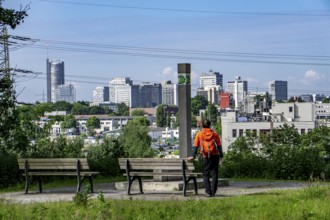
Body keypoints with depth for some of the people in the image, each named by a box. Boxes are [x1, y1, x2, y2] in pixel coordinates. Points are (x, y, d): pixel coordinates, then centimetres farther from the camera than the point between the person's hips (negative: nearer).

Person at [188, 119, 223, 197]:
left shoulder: (199, 134, 6)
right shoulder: (215, 134, 7)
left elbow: (195, 146, 2)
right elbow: (219, 146, 3)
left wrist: (193, 156, 3)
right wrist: (221, 155, 4)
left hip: (206, 156, -1)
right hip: (215, 155, 1)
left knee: (206, 174, 7)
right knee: (214, 174, 6)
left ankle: (208, 191, -3)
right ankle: (213, 192, 0)